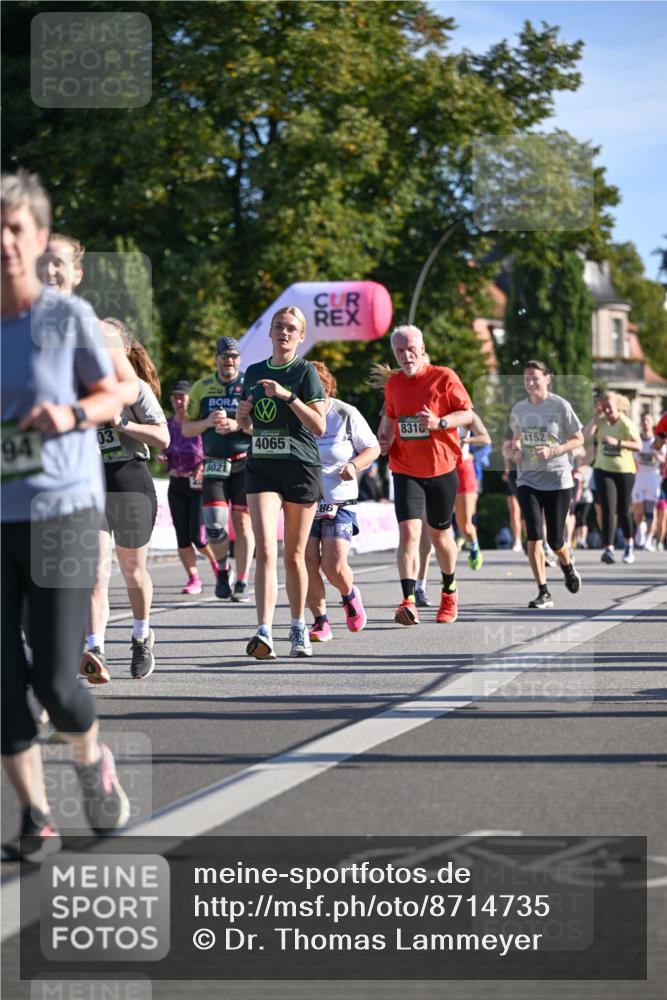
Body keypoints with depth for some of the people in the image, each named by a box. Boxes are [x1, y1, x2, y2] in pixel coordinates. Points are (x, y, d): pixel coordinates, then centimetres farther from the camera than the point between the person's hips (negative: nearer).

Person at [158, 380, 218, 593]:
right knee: (182, 536, 1)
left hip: (199, 485, -5)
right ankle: (194, 579, 9)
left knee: (198, 537, -8)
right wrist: (161, 457, -2)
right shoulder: (168, 425, 7)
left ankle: (216, 562, 21)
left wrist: (204, 465, -22)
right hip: (177, 485, 5)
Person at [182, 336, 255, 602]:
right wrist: (208, 422, -9)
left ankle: (242, 582, 6)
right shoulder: (202, 388, 10)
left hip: (246, 463, -1)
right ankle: (223, 571, 14)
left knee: (242, 522, -2)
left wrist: (237, 426, -18)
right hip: (214, 464, 1)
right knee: (214, 523, -10)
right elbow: (186, 429, 10)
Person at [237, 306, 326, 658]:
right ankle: (264, 633, -23)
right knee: (265, 549, -14)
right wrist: (242, 416, 1)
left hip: (301, 469, -2)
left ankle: (299, 629, 23)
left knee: (294, 554, 6)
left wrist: (288, 395, -19)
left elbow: (319, 427, -10)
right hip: (261, 467, 2)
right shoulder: (254, 373, 12)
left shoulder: (305, 372, -2)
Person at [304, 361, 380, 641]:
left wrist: (354, 465, -13)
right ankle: (320, 621, 7)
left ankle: (349, 595, 23)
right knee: (308, 563, -10)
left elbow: (372, 448, 6)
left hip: (339, 503, -1)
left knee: (334, 566, -12)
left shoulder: (346, 414, -3)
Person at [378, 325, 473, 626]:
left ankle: (449, 593, 37)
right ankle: (409, 601, -25)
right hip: (405, 471, 1)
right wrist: (384, 439, 4)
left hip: (441, 469, -1)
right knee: (409, 531, -17)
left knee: (440, 534, 13)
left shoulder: (443, 377, -7)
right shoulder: (393, 384, 5)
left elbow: (467, 413, -4)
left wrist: (440, 423, -21)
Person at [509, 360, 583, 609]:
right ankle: (543, 593, -4)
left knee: (555, 540, 1)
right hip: (528, 480, 3)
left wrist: (552, 451, -17)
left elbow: (578, 439, -3)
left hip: (558, 479, -3)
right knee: (533, 537, -10)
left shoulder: (560, 406, -7)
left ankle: (567, 565, 37)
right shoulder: (518, 410, 5)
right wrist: (516, 451, -1)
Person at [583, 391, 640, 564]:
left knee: (623, 510, 9)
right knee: (608, 509, -10)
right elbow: (587, 434, -14)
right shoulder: (601, 421, 2)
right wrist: (595, 415, -13)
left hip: (624, 471, -2)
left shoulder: (627, 424, -9)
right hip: (603, 470, 2)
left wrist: (617, 442, -25)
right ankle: (608, 549, -15)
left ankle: (629, 545, 32)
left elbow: (638, 446, -16)